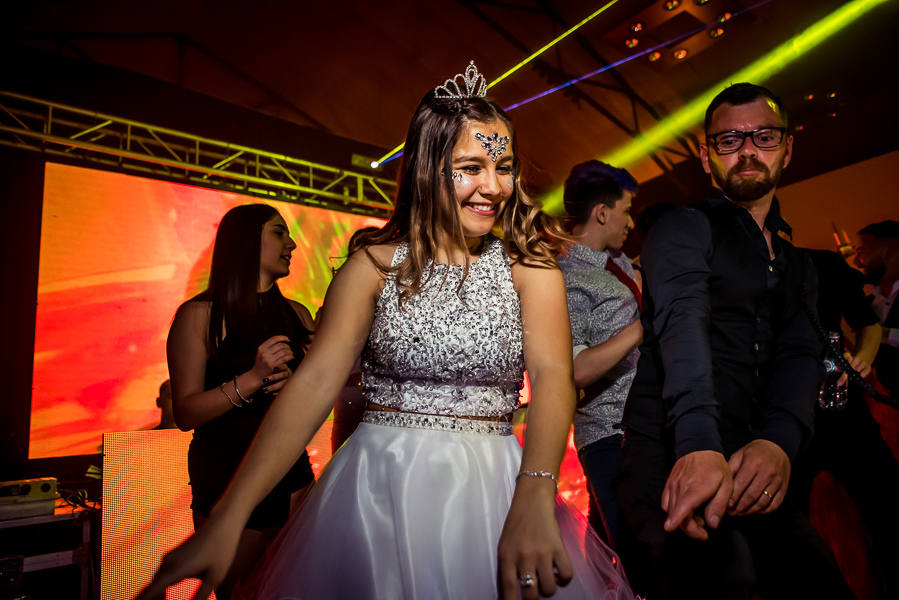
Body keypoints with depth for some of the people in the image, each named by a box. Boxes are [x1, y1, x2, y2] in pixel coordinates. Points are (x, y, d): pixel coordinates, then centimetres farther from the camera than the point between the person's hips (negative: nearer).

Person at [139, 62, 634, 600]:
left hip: (493, 490, 1)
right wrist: (228, 519, -20)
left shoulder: (528, 264, -1)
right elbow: (315, 382, -10)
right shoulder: (376, 263, -3)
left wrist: (534, 496, -32)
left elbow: (552, 374, -14)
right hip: (379, 489, 0)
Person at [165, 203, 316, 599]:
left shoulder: (297, 314, 5)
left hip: (291, 474, 4)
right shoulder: (199, 315, -7)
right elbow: (186, 414, -13)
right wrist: (253, 378, -25)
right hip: (226, 482, -4)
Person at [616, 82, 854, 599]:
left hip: (757, 465, 6)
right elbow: (682, 325, -14)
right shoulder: (685, 228, 3)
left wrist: (778, 442, -14)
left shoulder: (798, 266, 22)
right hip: (676, 456, -5)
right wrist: (699, 444, -29)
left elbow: (801, 356, 6)